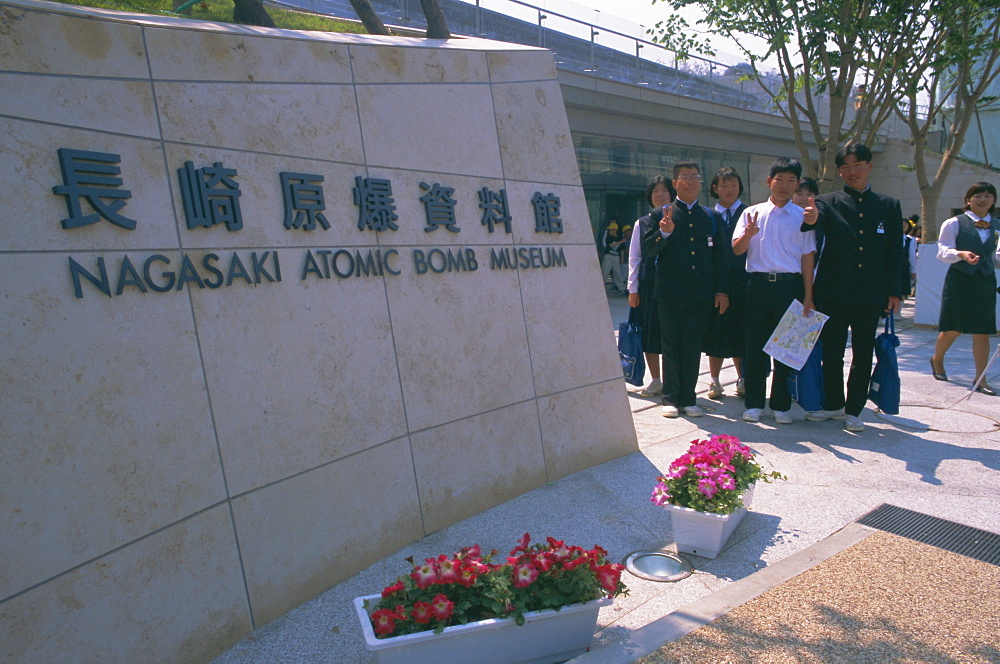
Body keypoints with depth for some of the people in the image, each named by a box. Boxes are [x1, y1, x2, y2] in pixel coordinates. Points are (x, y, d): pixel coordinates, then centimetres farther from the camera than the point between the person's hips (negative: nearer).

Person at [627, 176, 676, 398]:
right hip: (648, 282, 2)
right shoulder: (642, 223, 10)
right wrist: (633, 288, 4)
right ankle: (655, 381, 18)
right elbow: (634, 257, 8)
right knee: (649, 330, 5)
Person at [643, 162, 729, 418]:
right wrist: (663, 233, -22)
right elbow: (647, 250, -4)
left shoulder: (711, 217, 11)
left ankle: (688, 398, 17)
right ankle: (671, 398, 15)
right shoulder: (661, 215, 3)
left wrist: (722, 290, 5)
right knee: (671, 347, 5)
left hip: (701, 294, 2)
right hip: (670, 293, -2)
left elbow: (721, 255, 11)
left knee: (693, 348, 7)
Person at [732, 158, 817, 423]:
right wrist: (748, 234, -22)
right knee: (755, 344, 4)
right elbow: (737, 249, 1)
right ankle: (754, 403, 15)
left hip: (790, 285, 0)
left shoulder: (802, 216, 7)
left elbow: (807, 257, 6)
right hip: (758, 284, 0)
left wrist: (808, 296, 1)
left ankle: (781, 405, 17)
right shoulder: (752, 213, 8)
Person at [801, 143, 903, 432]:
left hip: (871, 294, 1)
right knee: (831, 353, 7)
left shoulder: (889, 205, 8)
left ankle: (853, 410, 19)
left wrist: (893, 292, 2)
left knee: (863, 355, 8)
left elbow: (894, 252, 7)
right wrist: (811, 219, -44)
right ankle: (833, 404, 24)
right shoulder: (828, 202, 2)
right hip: (834, 292, -1)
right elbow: (812, 222, -20)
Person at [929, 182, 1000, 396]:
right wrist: (961, 254, -28)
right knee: (953, 329, 2)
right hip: (959, 280, -3)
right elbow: (943, 252, -9)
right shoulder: (954, 223, -2)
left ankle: (981, 379, 9)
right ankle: (937, 359, 31)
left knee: (982, 331, 3)